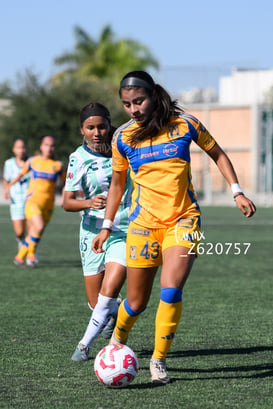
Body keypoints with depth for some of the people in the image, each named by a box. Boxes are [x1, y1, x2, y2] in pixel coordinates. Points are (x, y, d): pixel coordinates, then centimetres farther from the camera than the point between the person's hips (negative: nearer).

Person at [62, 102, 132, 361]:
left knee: (109, 291, -19)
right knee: (96, 304, 6)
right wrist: (89, 203, -26)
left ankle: (85, 344, -3)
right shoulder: (78, 158, -6)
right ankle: (113, 315, 41)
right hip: (93, 232, 1)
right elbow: (67, 202, -7)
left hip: (126, 232, -1)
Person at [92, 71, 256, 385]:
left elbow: (217, 155, 11)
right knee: (136, 302, 3)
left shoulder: (185, 124, -4)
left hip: (183, 220, -1)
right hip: (143, 222, 1)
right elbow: (117, 184, 14)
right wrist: (106, 227, 11)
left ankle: (159, 360, -5)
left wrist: (237, 192, 3)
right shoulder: (123, 137, 0)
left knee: (171, 289, -22)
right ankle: (117, 341, 35)